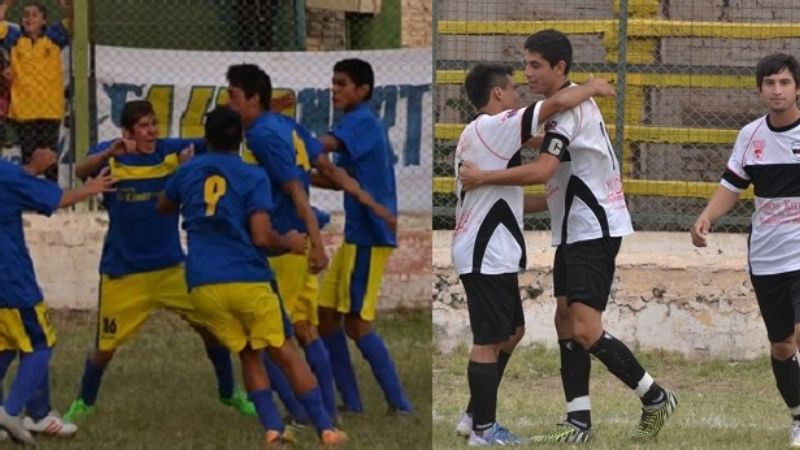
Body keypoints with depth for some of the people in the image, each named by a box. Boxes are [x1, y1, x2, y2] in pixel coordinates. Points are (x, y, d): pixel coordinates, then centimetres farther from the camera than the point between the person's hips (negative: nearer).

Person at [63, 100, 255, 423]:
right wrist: (110, 153, -47)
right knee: (106, 347, 4)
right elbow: (82, 171, -28)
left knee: (210, 325, -3)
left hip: (170, 267, 2)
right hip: (122, 272, -2)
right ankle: (84, 403, 28)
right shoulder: (111, 156, -7)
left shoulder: (170, 151, -3)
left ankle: (229, 394, 18)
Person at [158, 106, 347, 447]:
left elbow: (162, 208, 32)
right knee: (283, 352, 10)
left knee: (249, 355, 17)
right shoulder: (254, 177, 0)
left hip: (203, 285, 3)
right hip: (248, 280, -3)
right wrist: (289, 242, 11)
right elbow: (261, 236, -9)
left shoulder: (188, 172, 11)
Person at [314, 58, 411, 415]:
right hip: (357, 235, 10)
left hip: (369, 235, -10)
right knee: (326, 314, 9)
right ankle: (351, 403, 13)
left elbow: (322, 146, -30)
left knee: (356, 322, -7)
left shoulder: (362, 121, -13)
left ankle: (400, 406, -3)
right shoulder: (361, 124, 17)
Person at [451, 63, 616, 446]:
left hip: (488, 253, 10)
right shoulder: (493, 127, -14)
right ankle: (483, 429, 2)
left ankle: (475, 415, 21)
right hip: (488, 255, -10)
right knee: (489, 341, -3)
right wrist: (593, 87, -6)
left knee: (511, 332, 18)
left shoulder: (480, 135, 18)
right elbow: (557, 103, -23)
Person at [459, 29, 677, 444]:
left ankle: (655, 399, -2)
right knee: (567, 323, 6)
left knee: (586, 329, -15)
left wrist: (481, 177, -21)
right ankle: (579, 423, 5)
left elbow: (541, 171, -28)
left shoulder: (570, 108, -17)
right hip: (575, 231, 11)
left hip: (594, 230, -11)